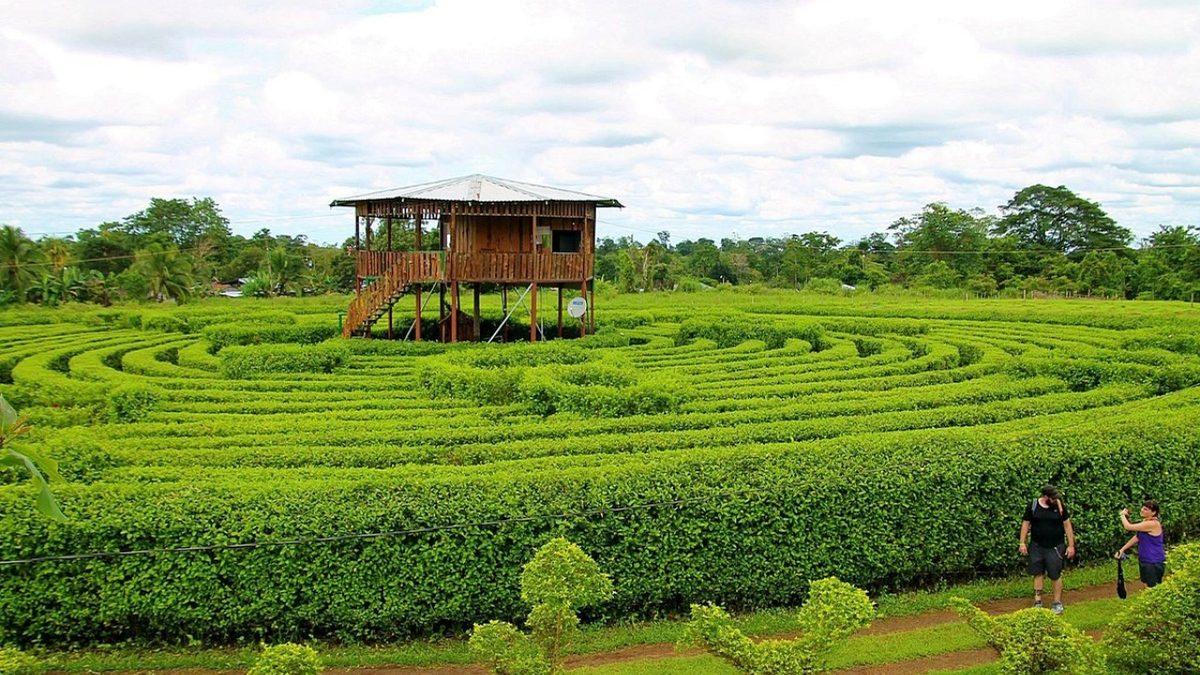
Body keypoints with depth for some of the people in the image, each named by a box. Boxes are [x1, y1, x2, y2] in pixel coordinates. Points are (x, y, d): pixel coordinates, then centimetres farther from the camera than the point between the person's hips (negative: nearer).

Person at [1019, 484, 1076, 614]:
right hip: (1036, 546, 1)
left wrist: (1071, 545, 0)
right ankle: (1037, 602, 16)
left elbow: (1067, 525, 2)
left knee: (1056, 575, 1)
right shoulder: (1033, 506, -2)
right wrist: (1022, 543, -1)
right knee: (1038, 573, 7)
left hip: (1055, 547, -1)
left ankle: (1058, 603, 14)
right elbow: (1025, 524, 4)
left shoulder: (1060, 506, -2)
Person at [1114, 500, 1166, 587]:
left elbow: (1128, 527, -19)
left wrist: (1122, 514, -1)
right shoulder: (1145, 521, 11)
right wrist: (1122, 549, 10)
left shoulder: (1152, 524, -21)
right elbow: (1137, 537, 16)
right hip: (1145, 561, 10)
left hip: (1154, 563, -10)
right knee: (1147, 586, 14)